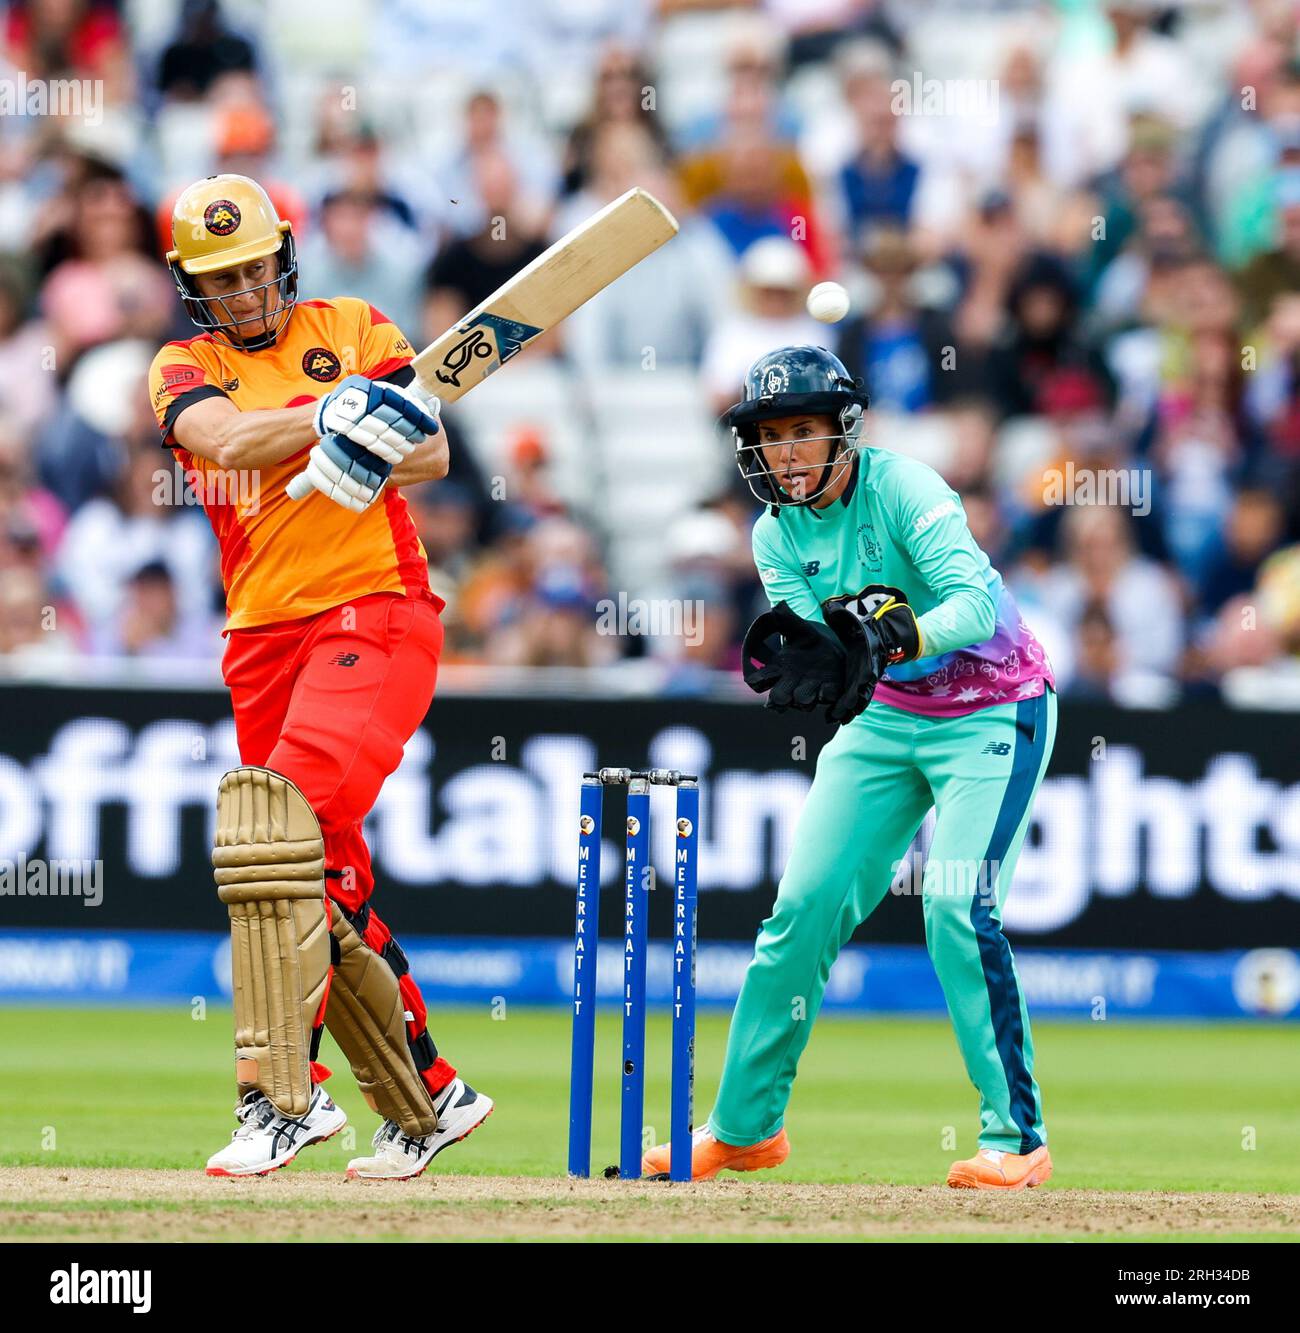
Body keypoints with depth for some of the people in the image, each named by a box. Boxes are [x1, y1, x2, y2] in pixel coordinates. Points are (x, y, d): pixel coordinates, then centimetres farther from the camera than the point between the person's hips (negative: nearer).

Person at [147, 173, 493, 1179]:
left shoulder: (351, 330, 9)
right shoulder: (184, 370, 11)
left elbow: (432, 455, 0)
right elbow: (225, 436, -13)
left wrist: (363, 450, -20)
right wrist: (335, 418, -28)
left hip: (375, 613, -5)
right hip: (264, 635, 5)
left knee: (282, 820, -24)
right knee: (329, 882, 9)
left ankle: (280, 1091, -29)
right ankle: (428, 1099, 23)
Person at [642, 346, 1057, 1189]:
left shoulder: (901, 487, -21)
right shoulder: (778, 535, -2)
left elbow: (976, 604, -33)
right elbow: (820, 651, -13)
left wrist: (891, 637, -49)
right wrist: (802, 660, -36)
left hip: (994, 715, -6)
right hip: (885, 718, 6)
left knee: (957, 904, -21)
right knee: (805, 906, 2)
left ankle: (1016, 1138, -14)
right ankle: (746, 1125, 17)